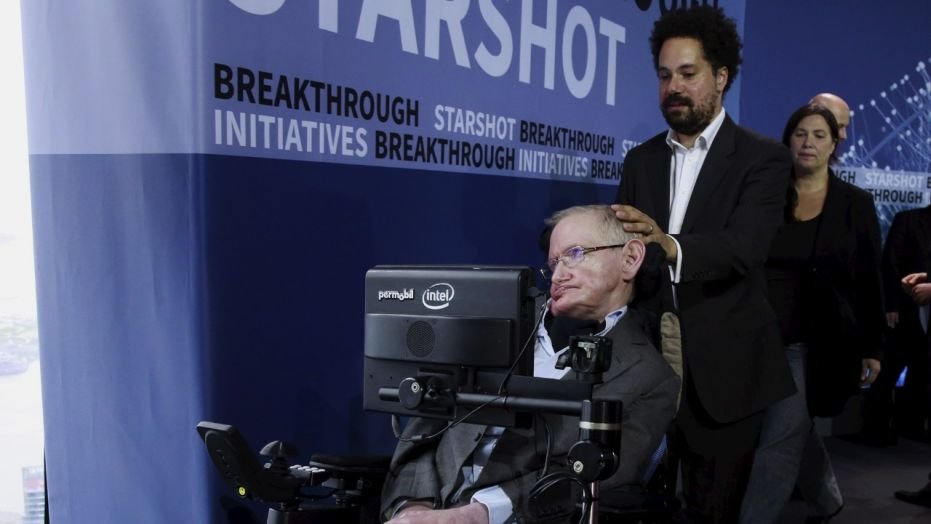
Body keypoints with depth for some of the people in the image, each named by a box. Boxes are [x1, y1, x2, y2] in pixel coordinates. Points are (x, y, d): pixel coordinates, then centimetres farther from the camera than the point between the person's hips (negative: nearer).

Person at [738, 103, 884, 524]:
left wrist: (872, 347, 1)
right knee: (794, 433, 18)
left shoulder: (856, 203, 1)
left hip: (814, 343, -3)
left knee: (779, 441, -8)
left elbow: (869, 281, 3)